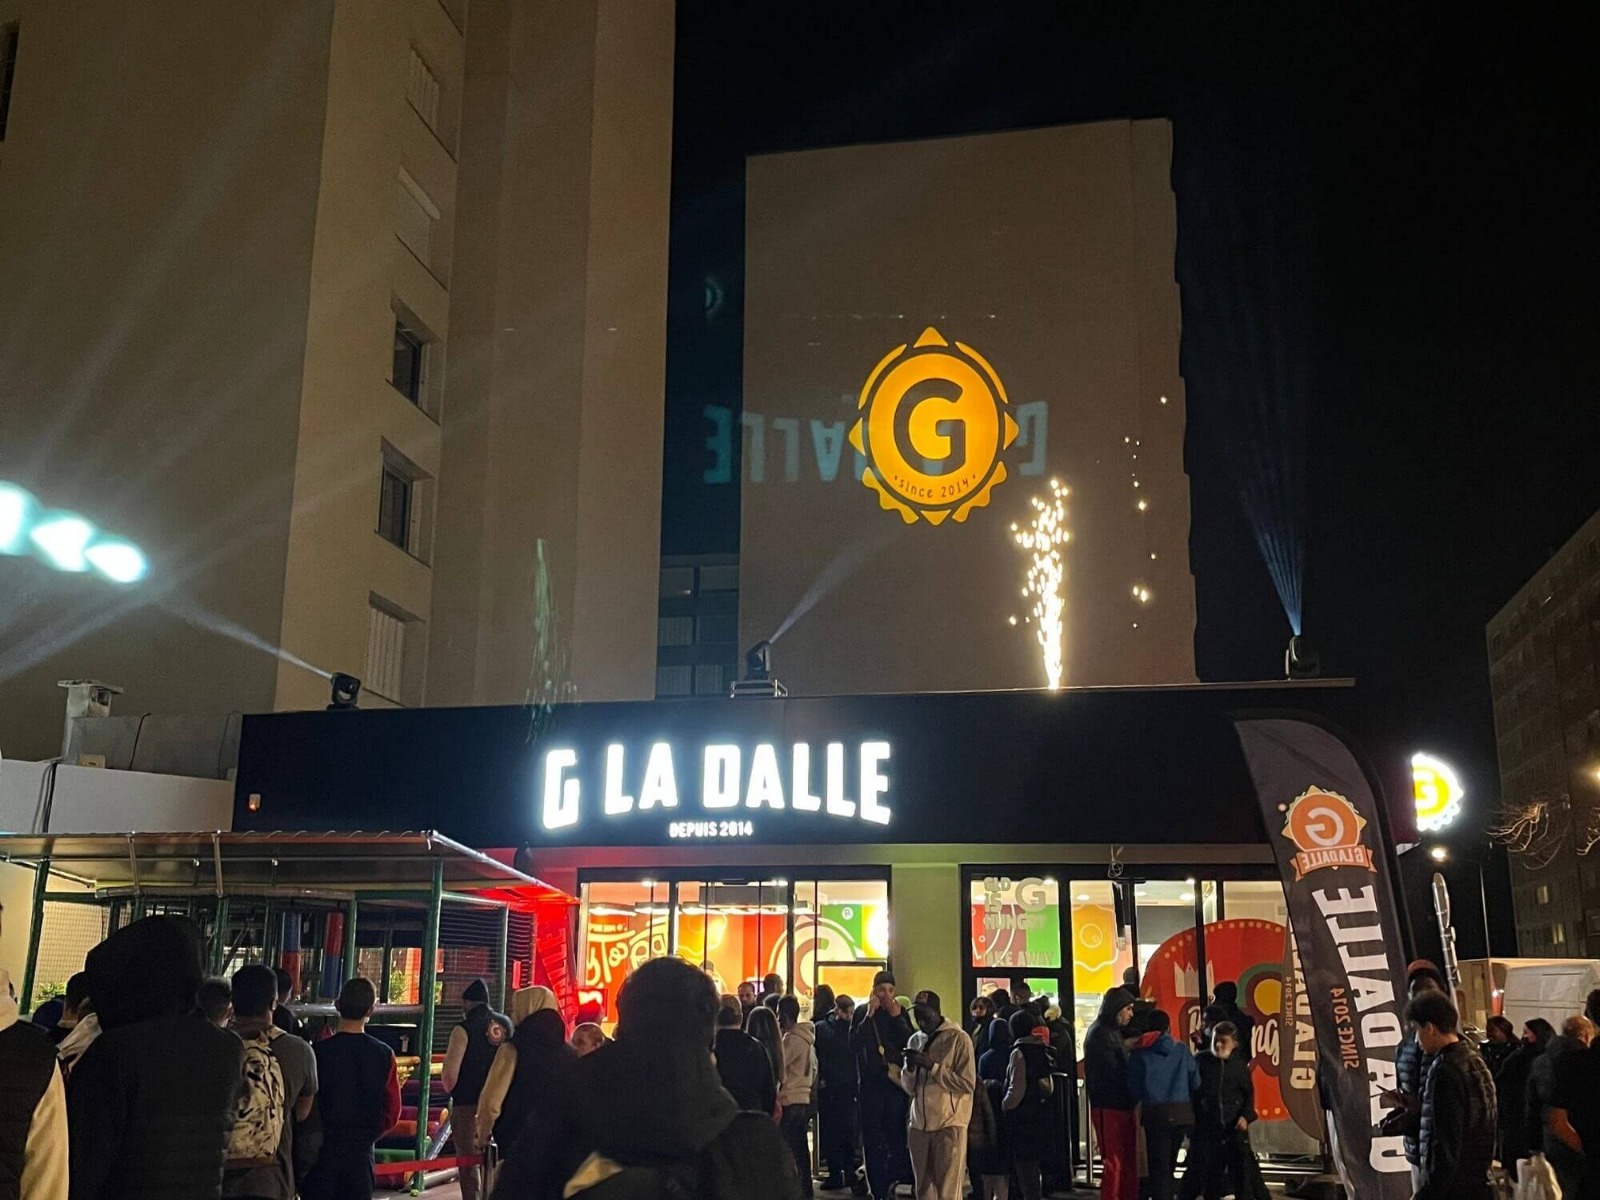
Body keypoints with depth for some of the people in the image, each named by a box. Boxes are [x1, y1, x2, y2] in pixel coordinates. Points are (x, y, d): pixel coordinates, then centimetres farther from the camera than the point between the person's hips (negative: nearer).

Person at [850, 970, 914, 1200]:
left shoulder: (901, 1013, 8)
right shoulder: (862, 1012, 4)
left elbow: (910, 1044, -3)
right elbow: (854, 1044, -9)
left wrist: (897, 1017, -11)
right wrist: (869, 1015, -14)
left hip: (896, 1081, 1)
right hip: (870, 1083, -1)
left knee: (897, 1135, -8)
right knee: (873, 1140, 1)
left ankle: (892, 1179, 9)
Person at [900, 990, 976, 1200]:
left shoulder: (958, 1038, -5)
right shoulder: (915, 1040, 13)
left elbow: (968, 1083, -11)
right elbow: (909, 1089, 14)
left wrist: (933, 1067, -16)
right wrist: (910, 1068, -7)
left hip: (949, 1125, -6)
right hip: (919, 1126, 6)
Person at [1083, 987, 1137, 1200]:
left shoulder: (1113, 1031, 18)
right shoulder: (1100, 1033, -13)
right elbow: (1113, 1072, -17)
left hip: (1121, 1105, 9)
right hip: (1109, 1108, -9)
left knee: (1129, 1162, 12)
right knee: (1114, 1163, -5)